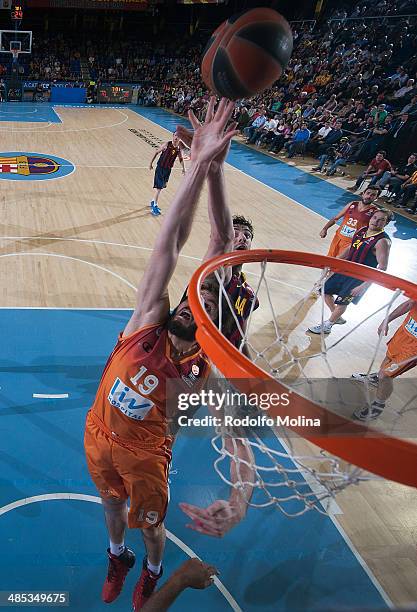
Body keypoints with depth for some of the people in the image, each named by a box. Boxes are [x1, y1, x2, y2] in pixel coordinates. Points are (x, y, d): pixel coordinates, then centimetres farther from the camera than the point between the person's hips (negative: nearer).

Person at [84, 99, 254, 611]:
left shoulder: (207, 373, -24)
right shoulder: (148, 320, -22)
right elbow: (169, 242, -32)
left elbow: (237, 441, -30)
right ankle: (117, 557, 62)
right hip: (98, 436, 3)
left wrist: (239, 499, -51)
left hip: (145, 454, -2)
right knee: (111, 502, 29)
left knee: (150, 525, 22)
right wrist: (200, 167, -40)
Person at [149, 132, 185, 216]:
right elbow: (157, 152, -5)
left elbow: (181, 159, 16)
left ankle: (153, 201, 34)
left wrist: (183, 168, 3)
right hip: (160, 168, -5)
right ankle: (154, 206, -3)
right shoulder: (167, 144, -13)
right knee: (159, 187, -9)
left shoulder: (179, 148, 1)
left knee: (162, 187, 15)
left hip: (168, 169, 5)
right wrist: (151, 163, -4)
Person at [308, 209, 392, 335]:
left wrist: (364, 286, -27)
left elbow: (382, 268, -25)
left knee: (342, 302, 1)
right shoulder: (362, 231, 0)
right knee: (325, 291, 13)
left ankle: (326, 327, 24)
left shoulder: (383, 241, -23)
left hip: (360, 278, -8)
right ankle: (336, 316, 36)